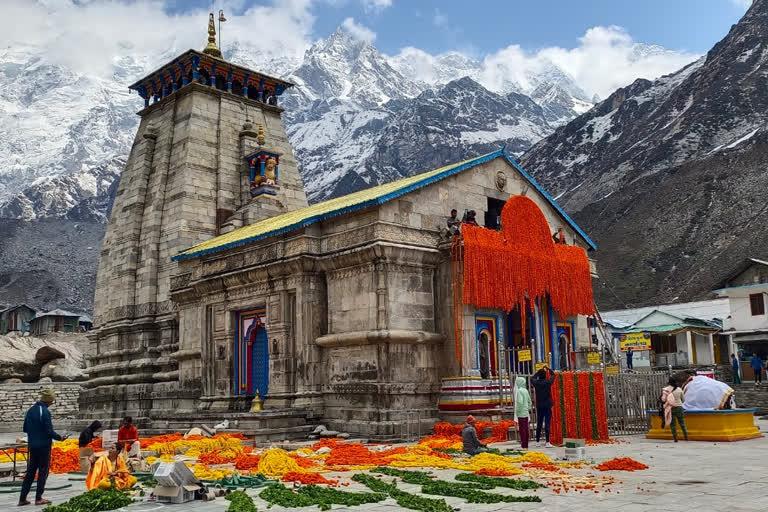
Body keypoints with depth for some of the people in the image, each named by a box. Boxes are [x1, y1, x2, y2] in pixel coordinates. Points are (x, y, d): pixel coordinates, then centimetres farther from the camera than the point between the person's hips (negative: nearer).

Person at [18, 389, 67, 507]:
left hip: (32, 446, 7)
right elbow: (49, 431, -17)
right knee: (43, 471, 4)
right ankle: (38, 498, 7)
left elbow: (25, 429, 13)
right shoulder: (45, 412, -17)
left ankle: (22, 499, 14)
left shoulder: (30, 410, 6)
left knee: (30, 471, 13)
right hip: (44, 446, -7)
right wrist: (60, 438, -2)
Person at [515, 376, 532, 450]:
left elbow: (520, 402, -23)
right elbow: (529, 401, 16)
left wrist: (517, 411, -13)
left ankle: (524, 446, -3)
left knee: (522, 429, -4)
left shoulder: (519, 391, -15)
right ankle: (526, 445, 18)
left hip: (521, 413, -8)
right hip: (526, 413, 8)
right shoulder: (526, 390, 10)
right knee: (526, 429, 12)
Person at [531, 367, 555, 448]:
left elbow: (533, 378, 21)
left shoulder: (536, 383, -2)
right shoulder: (548, 382, -9)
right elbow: (553, 376, 9)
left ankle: (538, 442, 17)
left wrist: (539, 371, 25)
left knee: (539, 424, 11)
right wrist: (548, 369, 22)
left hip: (539, 406, 4)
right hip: (547, 405, -4)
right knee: (547, 424, -5)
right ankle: (547, 443, -8)